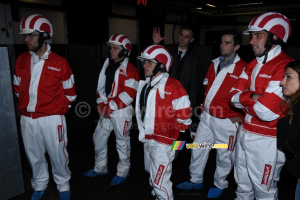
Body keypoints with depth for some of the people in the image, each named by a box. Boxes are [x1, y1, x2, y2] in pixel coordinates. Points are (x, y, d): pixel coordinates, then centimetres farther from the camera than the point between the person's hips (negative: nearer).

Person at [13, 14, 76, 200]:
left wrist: (57, 107, 1)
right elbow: (17, 87, 17)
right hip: (27, 118, 4)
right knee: (34, 156, 17)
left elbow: (70, 92, 0)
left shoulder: (59, 62, -8)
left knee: (58, 154, 8)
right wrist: (24, 105, 11)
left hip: (52, 118, -4)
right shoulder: (21, 60, 4)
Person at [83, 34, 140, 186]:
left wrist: (111, 107, -16)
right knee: (98, 138, 15)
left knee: (122, 142, 6)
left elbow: (129, 94, -17)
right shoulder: (107, 65, 11)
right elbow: (101, 86, 13)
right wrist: (102, 104, -2)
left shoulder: (130, 69, -11)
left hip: (122, 111, -7)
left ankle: (123, 172, 26)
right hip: (106, 111, 7)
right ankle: (100, 168, 35)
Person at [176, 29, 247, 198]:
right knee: (198, 149, 15)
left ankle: (220, 184, 36)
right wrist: (206, 105, 13)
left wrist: (240, 116, -13)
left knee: (223, 155, 12)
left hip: (226, 121, -6)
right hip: (207, 116, 7)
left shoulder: (243, 68, -14)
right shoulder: (215, 64, 8)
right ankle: (196, 180, 36)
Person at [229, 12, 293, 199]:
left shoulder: (286, 66, -20)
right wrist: (252, 97, -17)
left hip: (267, 140, -7)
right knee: (242, 184, 24)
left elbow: (266, 112, -27)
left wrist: (244, 98, -12)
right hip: (245, 133, 8)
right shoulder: (254, 64, 8)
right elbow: (234, 97, 2)